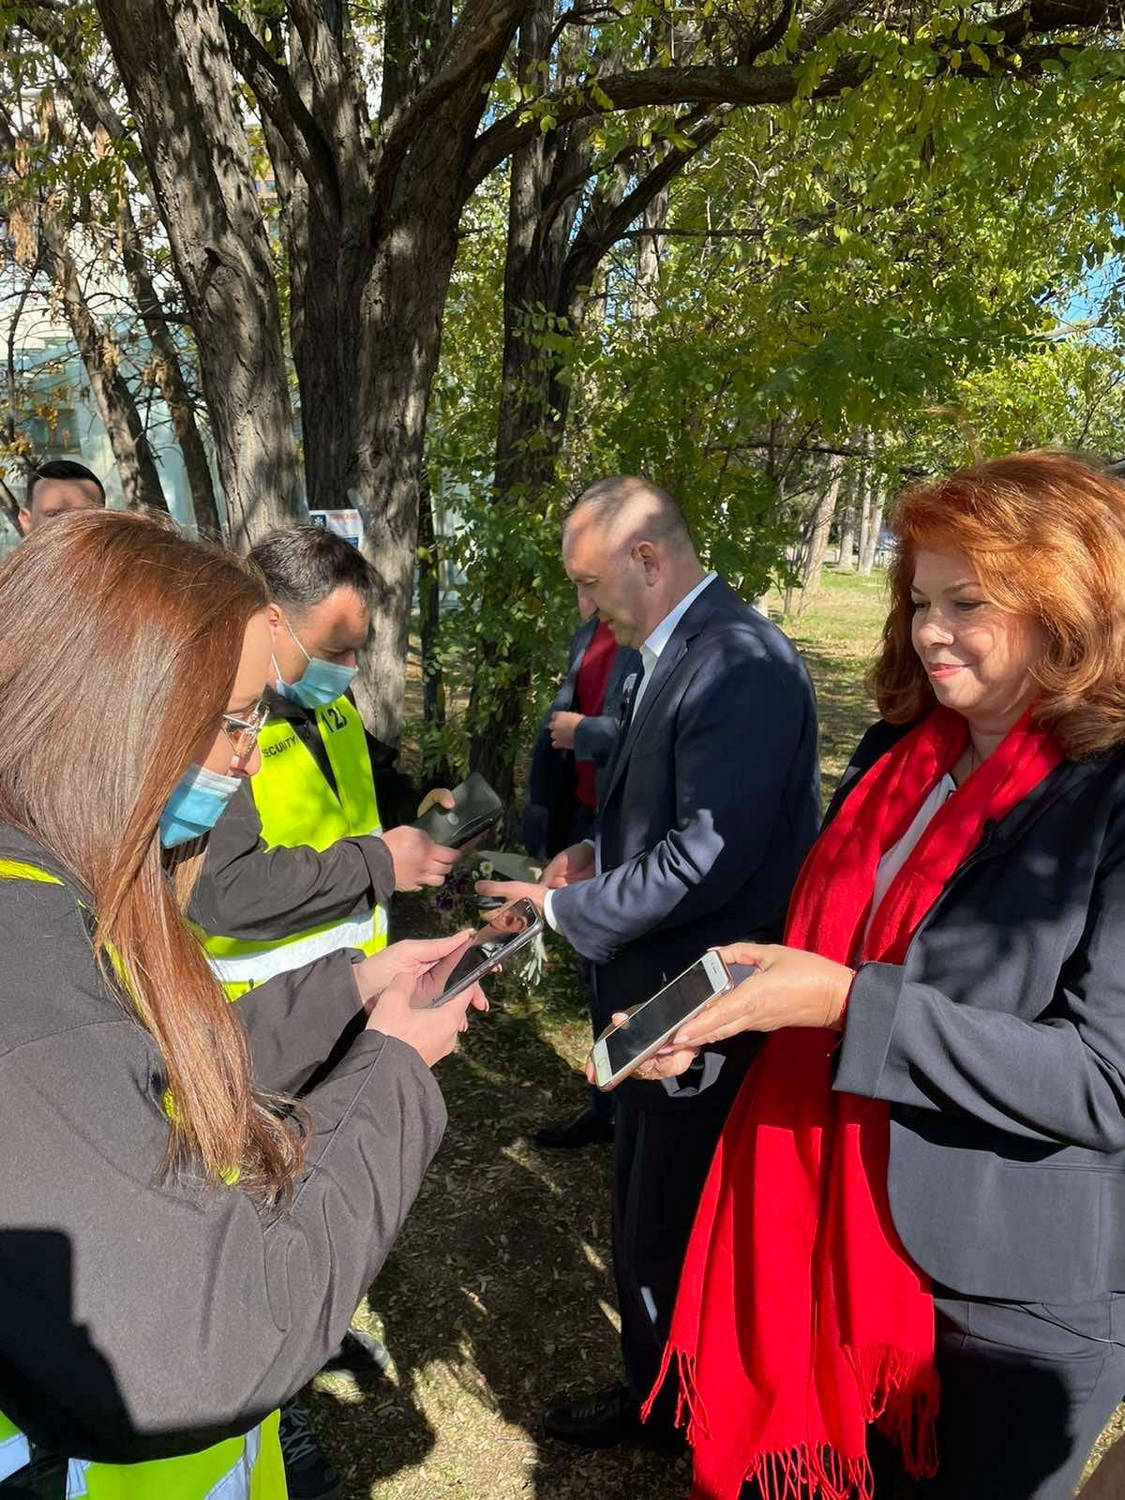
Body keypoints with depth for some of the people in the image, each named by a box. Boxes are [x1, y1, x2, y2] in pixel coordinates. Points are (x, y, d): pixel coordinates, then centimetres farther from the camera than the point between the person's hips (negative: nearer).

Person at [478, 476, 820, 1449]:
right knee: (652, 1216, 26)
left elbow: (709, 856, -28)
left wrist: (567, 907, -17)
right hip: (661, 999, 10)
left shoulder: (738, 664, -24)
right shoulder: (684, 651, 7)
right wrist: (603, 853, 2)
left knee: (667, 1233, 12)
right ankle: (657, 1386, 48)